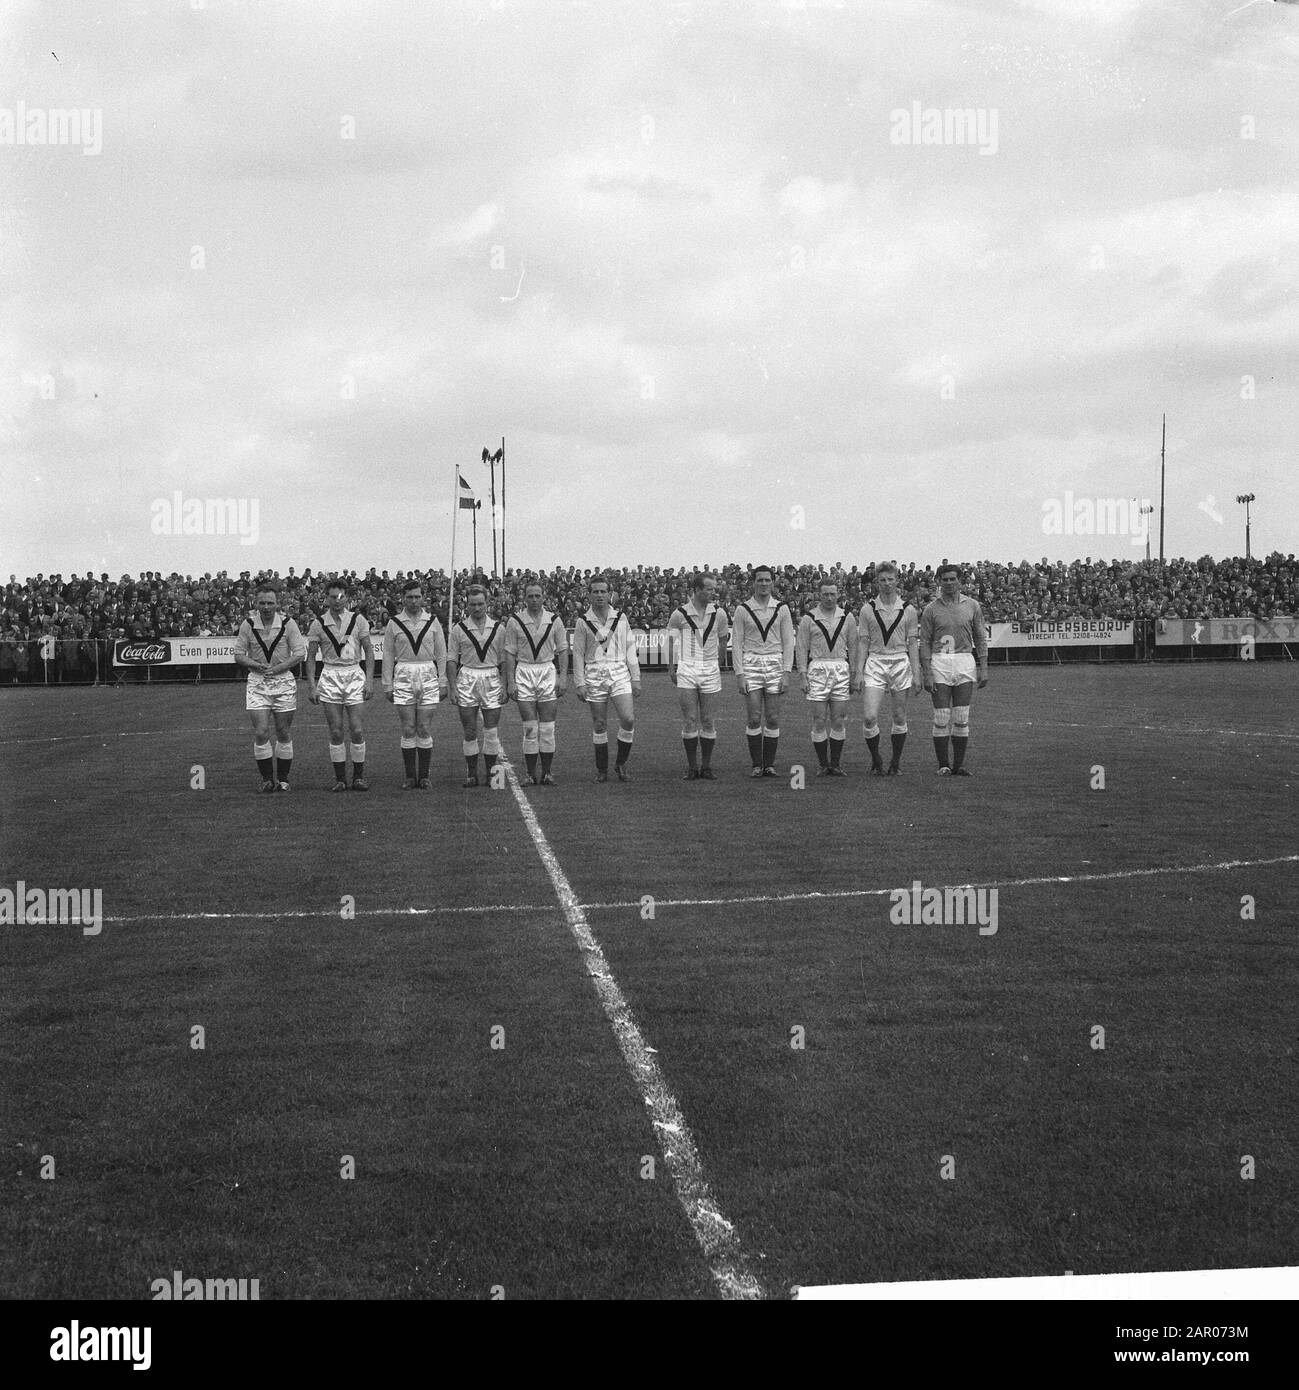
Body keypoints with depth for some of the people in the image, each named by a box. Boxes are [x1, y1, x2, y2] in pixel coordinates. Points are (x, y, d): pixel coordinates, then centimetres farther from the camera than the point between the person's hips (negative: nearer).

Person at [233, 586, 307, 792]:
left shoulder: (288, 623, -4)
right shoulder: (248, 624, -2)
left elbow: (300, 652, -4)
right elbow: (238, 655, 1)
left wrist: (277, 668, -15)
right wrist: (256, 665, -17)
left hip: (284, 680, 0)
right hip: (257, 682, 0)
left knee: (284, 734, 4)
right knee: (260, 733, -9)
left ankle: (282, 778, 16)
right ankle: (267, 777, 3)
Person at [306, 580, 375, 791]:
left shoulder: (357, 620, 1)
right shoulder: (318, 624, 1)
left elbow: (369, 650, 4)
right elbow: (310, 656, 6)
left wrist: (369, 680, -4)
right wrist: (311, 685, -1)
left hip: (354, 675, 0)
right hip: (330, 677, 0)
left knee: (357, 731, -4)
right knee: (336, 733, 1)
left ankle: (358, 777, 7)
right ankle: (340, 778, 9)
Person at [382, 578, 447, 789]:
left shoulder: (432, 621, 6)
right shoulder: (394, 623, 4)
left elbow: (441, 653, 9)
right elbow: (388, 656, 6)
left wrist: (442, 682, 5)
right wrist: (387, 685, 2)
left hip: (428, 676, 0)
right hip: (403, 676, 0)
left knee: (425, 730, -1)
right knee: (408, 730, 0)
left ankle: (424, 777, 6)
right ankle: (410, 777, 6)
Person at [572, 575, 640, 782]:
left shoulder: (621, 618, 7)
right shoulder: (583, 622, 3)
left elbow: (630, 649, 10)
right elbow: (578, 654, 5)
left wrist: (636, 679, 6)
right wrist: (579, 683, -1)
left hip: (620, 674, 1)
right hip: (594, 676, -1)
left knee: (628, 719, -12)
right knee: (599, 725, 2)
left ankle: (621, 763, 7)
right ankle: (602, 770, 14)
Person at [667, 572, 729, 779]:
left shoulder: (719, 614, 2)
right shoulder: (679, 614, -4)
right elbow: (671, 641, 8)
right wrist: (671, 668, 7)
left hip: (710, 671, 2)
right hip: (687, 670, -2)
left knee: (709, 721, 2)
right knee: (690, 720, -4)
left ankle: (707, 766, 11)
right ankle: (692, 767, 5)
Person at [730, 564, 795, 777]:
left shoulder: (781, 609, 5)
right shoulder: (743, 609, 2)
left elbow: (788, 642, 5)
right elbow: (736, 643, 2)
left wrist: (786, 673, -3)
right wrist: (740, 674, -6)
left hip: (775, 664, 1)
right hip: (751, 665, -1)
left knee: (773, 719, 1)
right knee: (754, 718, -4)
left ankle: (770, 764, 9)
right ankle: (756, 765, 4)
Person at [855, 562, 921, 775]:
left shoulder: (908, 610, 4)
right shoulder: (868, 609, 3)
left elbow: (913, 643, 5)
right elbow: (863, 643, 5)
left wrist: (916, 674, 0)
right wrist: (859, 672, -2)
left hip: (900, 663, 1)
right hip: (875, 663, -1)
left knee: (899, 718, 5)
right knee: (869, 717, -11)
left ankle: (896, 761, 19)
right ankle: (875, 760, 7)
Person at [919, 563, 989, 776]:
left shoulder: (972, 606, 7)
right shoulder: (931, 609, 2)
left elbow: (980, 638, 11)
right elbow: (925, 643, 2)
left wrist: (983, 668, 3)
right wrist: (927, 674, -6)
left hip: (965, 662, 1)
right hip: (939, 664, -1)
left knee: (961, 718, 1)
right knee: (941, 718, -3)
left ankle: (959, 764, 8)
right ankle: (943, 765, 4)